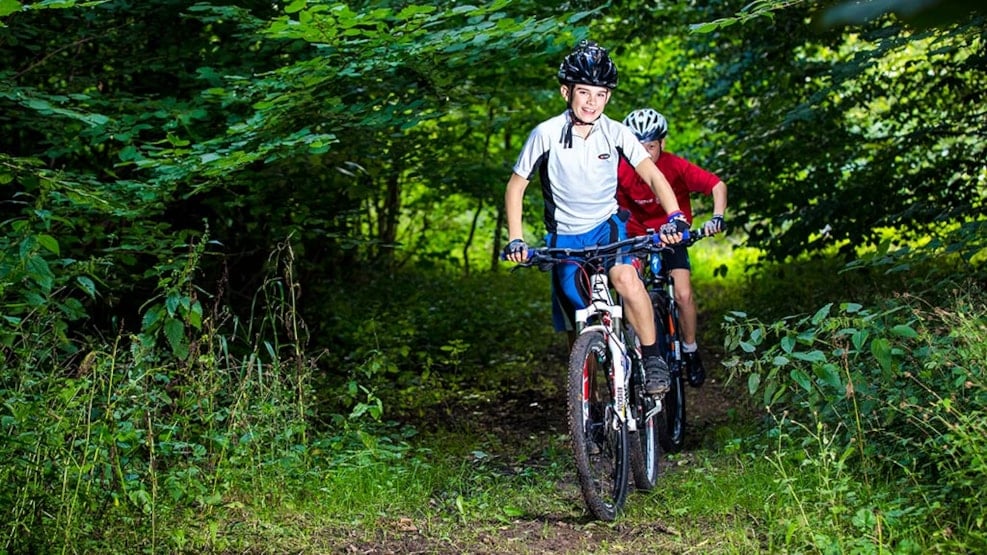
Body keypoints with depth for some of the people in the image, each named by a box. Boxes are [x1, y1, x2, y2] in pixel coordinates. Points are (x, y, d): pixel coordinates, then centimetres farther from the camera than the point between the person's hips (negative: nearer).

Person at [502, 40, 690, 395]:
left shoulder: (616, 133, -13)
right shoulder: (546, 135, -16)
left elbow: (653, 176, -14)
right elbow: (516, 187, -7)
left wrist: (675, 218, -31)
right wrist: (515, 240, -17)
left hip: (607, 225, 0)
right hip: (564, 237, 0)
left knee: (625, 277, -31)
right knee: (578, 326, -1)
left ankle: (653, 359, -16)